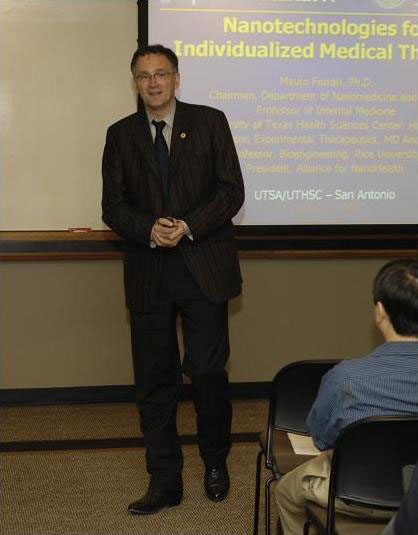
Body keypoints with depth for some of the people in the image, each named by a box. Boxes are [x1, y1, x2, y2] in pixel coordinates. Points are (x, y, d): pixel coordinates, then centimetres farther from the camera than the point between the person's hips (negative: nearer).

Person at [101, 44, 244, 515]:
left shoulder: (210, 122, 4)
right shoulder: (120, 134, 10)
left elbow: (232, 190, -1)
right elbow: (113, 206, 6)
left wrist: (189, 226, -15)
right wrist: (149, 228, -14)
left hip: (204, 268, -2)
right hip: (149, 275, 2)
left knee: (207, 373, 0)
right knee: (154, 382, 5)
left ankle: (215, 463, 25)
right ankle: (164, 481, 17)